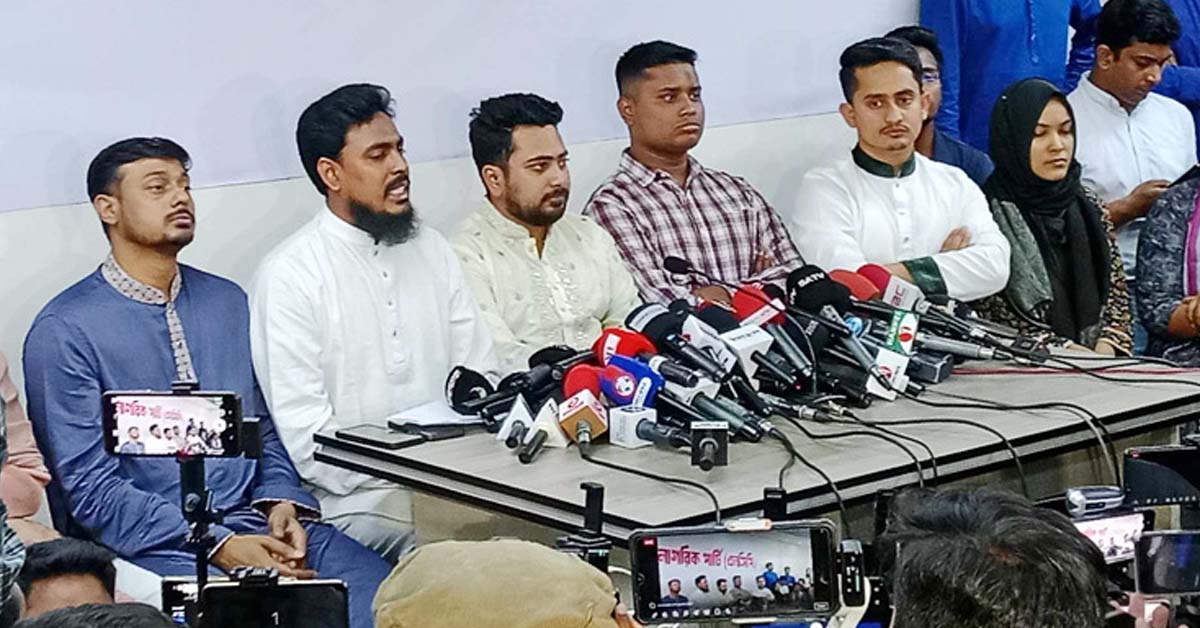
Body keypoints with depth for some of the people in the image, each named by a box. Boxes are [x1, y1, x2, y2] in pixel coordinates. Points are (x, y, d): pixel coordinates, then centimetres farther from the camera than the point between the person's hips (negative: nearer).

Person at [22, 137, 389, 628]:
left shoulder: (227, 301, 16)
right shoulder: (65, 330, -3)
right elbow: (91, 489, -8)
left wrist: (281, 503, -2)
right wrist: (223, 546, -17)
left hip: (256, 521, 5)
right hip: (153, 546, -5)